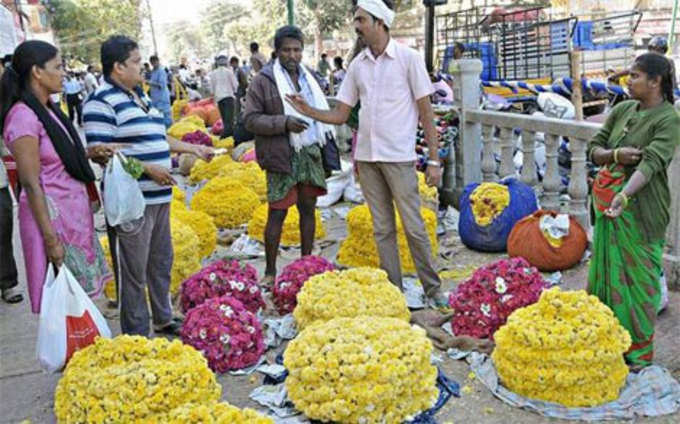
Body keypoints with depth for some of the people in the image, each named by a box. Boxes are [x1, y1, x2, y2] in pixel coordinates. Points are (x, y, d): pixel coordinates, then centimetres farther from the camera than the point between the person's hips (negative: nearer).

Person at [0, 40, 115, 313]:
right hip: (52, 216, -8)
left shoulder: (48, 109, 9)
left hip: (74, 213, 8)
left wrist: (89, 153, 3)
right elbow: (30, 183, -18)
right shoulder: (23, 116, -16)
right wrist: (50, 238, -19)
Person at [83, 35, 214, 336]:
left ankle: (163, 319, 34)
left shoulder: (139, 97, 17)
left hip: (159, 197, 10)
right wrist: (147, 168, -21)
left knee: (161, 263, 19)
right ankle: (137, 335, 11)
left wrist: (194, 149, 25)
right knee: (134, 271, 0)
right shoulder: (102, 102, -13)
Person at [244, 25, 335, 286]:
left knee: (308, 209, 10)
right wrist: (284, 122, -21)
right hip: (283, 157, -6)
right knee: (277, 213, -3)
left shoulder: (307, 78, 15)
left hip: (310, 154, 6)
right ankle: (270, 272, 7)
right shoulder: (263, 80, -4)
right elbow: (251, 119, -8)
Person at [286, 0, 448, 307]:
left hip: (399, 156, -5)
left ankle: (433, 288, 12)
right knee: (382, 228, 10)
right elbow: (341, 115, 11)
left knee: (413, 226, -2)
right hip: (366, 156, 5)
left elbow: (426, 113, -4)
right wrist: (309, 112, -7)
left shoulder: (408, 58, -4)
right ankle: (394, 290, 19)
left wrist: (434, 160, -8)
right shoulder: (357, 65, 9)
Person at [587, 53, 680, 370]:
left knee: (638, 276, 1)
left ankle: (640, 352, 15)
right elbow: (593, 148, 9)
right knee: (606, 269, 13)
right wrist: (615, 155, -13)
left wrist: (624, 196, -39)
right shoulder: (622, 110, 8)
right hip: (607, 202, 7)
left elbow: (651, 162, -25)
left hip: (641, 207, -7)